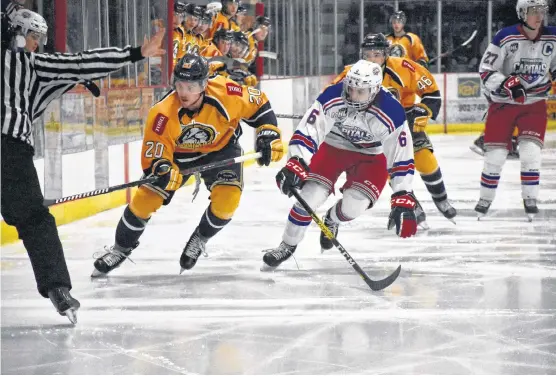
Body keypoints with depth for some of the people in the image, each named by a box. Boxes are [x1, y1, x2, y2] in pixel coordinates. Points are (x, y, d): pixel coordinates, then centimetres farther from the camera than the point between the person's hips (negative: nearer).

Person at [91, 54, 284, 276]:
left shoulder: (225, 94, -32)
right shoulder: (163, 114, -33)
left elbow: (258, 105, -13)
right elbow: (153, 157, -27)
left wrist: (269, 137, -19)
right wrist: (161, 168, -49)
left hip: (221, 148, 0)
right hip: (178, 153, 0)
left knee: (227, 200, -23)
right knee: (145, 199, -7)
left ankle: (200, 239, 8)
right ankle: (121, 248, 20)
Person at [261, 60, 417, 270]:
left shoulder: (391, 114, -29)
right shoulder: (332, 98, -29)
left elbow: (402, 158, -23)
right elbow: (307, 131, -26)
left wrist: (403, 200, -25)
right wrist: (295, 165, -38)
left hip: (370, 156, 0)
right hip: (333, 147, 1)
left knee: (353, 206, -19)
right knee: (310, 196, -16)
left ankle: (332, 220, 21)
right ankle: (287, 246, 9)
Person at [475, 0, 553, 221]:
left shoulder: (551, 38, -5)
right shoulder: (506, 38, -16)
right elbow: (486, 70, -14)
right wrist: (507, 84, -27)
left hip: (535, 103, 2)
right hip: (503, 103, -2)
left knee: (530, 151, -11)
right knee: (495, 154, 0)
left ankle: (530, 199, 0)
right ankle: (485, 199, 18)